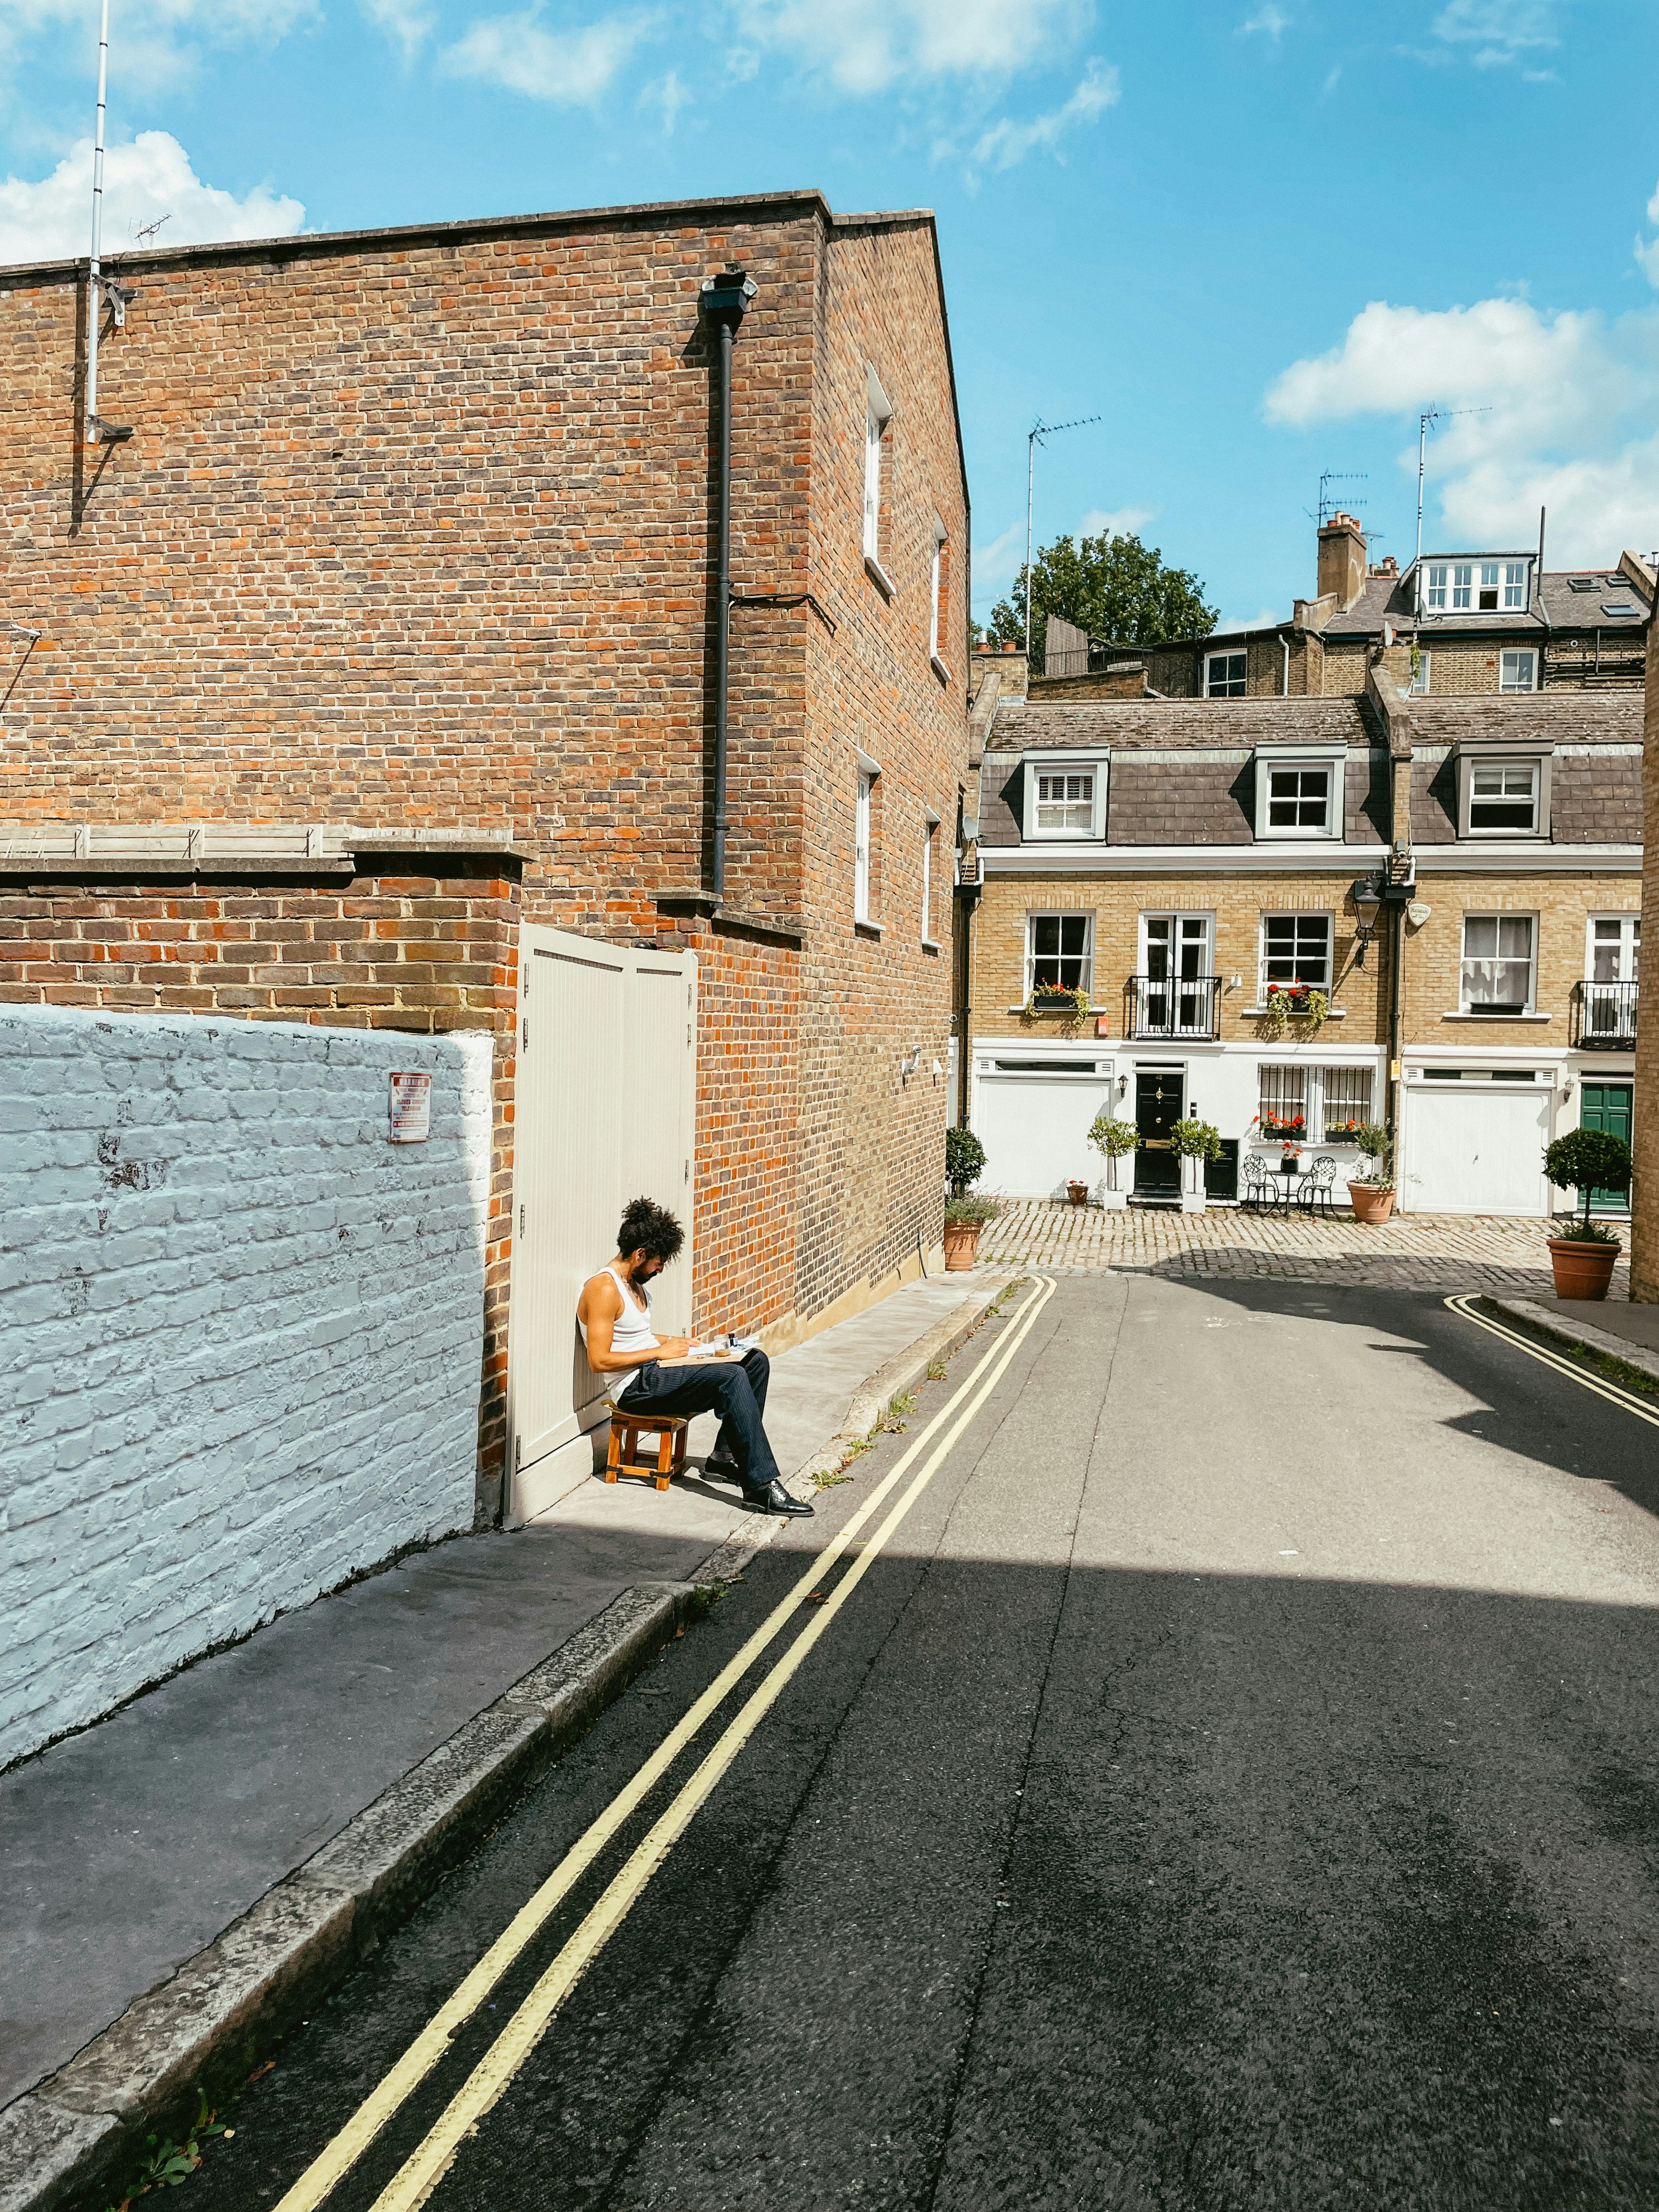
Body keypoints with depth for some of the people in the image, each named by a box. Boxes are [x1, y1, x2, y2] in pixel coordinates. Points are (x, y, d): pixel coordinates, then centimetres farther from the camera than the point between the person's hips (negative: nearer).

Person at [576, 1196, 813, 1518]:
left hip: (656, 1372, 10)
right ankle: (763, 1485, -29)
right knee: (731, 1377, -28)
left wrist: (671, 1342, 10)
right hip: (636, 1386, -10)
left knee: (755, 1360, 3)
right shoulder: (604, 1289, -16)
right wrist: (659, 1351, -16)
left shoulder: (636, 1283, 15)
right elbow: (600, 1360, -21)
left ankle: (725, 1455, 6)